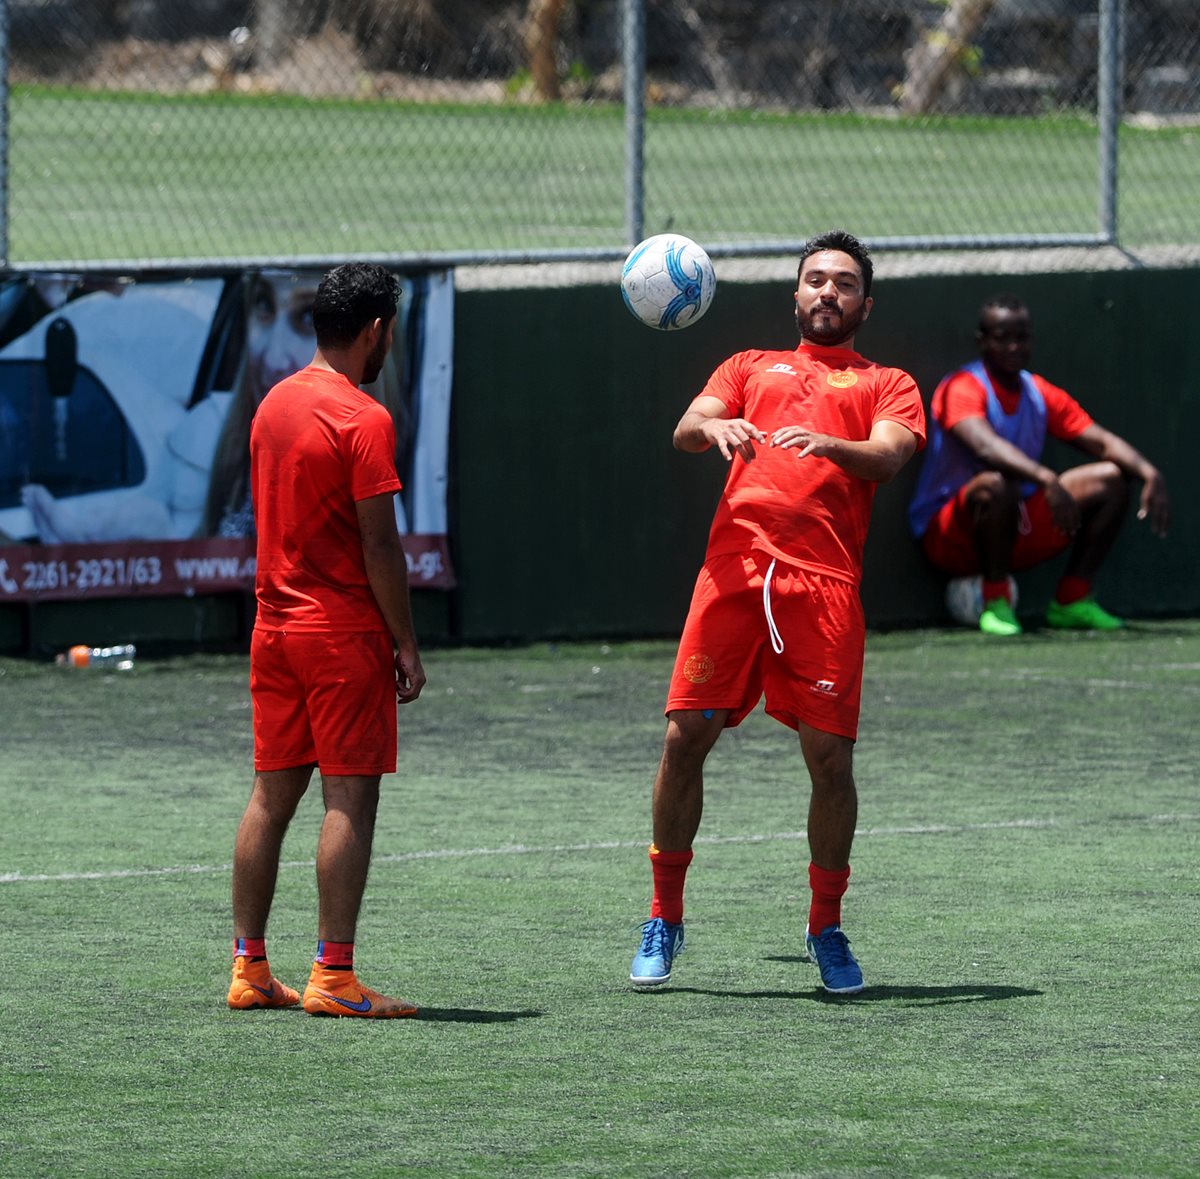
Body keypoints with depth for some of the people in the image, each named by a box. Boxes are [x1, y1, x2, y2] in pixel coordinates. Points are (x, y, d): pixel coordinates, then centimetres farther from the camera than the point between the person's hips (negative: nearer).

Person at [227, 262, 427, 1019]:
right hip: (345, 633, -8)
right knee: (351, 799, -5)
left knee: (272, 795, 10)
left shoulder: (274, 405, 11)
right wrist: (407, 645, -9)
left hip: (275, 626, 8)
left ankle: (250, 969, 12)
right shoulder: (363, 419, -13)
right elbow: (379, 545, -15)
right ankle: (333, 978, -7)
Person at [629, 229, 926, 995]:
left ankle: (827, 928, 9)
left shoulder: (887, 385, 20)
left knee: (830, 754, -7)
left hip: (825, 582, -1)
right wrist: (712, 426, -15)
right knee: (686, 738, -6)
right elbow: (687, 429, 10)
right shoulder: (752, 367, 26)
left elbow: (889, 455, 0)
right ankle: (665, 918, 8)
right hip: (733, 571, 2)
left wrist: (827, 443, -21)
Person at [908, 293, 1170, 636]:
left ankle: (1071, 600, -2)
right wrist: (1047, 480, -48)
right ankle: (995, 603, -23)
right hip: (949, 539, -7)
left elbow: (1101, 441, 1)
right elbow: (985, 446, -34)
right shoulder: (963, 389, -15)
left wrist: (1150, 474, -19)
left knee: (1111, 478, -2)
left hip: (1017, 530, 7)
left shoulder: (1041, 395, 7)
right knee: (997, 484, -39)